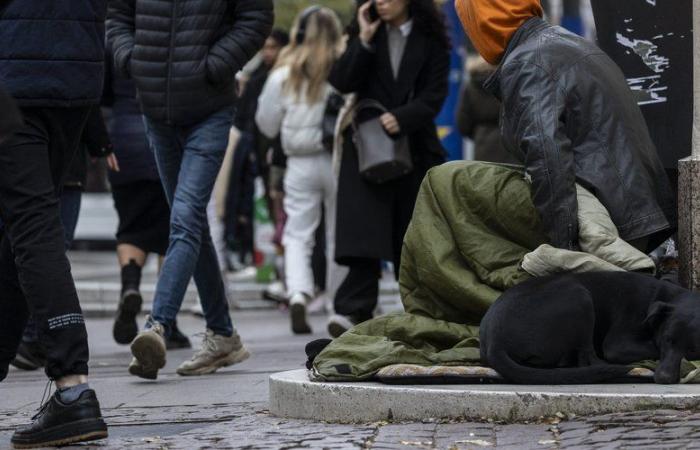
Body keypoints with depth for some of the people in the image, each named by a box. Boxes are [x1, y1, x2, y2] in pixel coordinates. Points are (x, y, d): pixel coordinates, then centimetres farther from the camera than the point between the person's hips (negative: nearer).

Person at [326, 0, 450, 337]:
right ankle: (354, 310, -24)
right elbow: (342, 82, -2)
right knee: (364, 231, -15)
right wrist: (364, 42, -11)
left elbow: (434, 95, -3)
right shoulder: (367, 36, 10)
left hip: (414, 146, 0)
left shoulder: (431, 40, 5)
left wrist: (402, 118, -20)